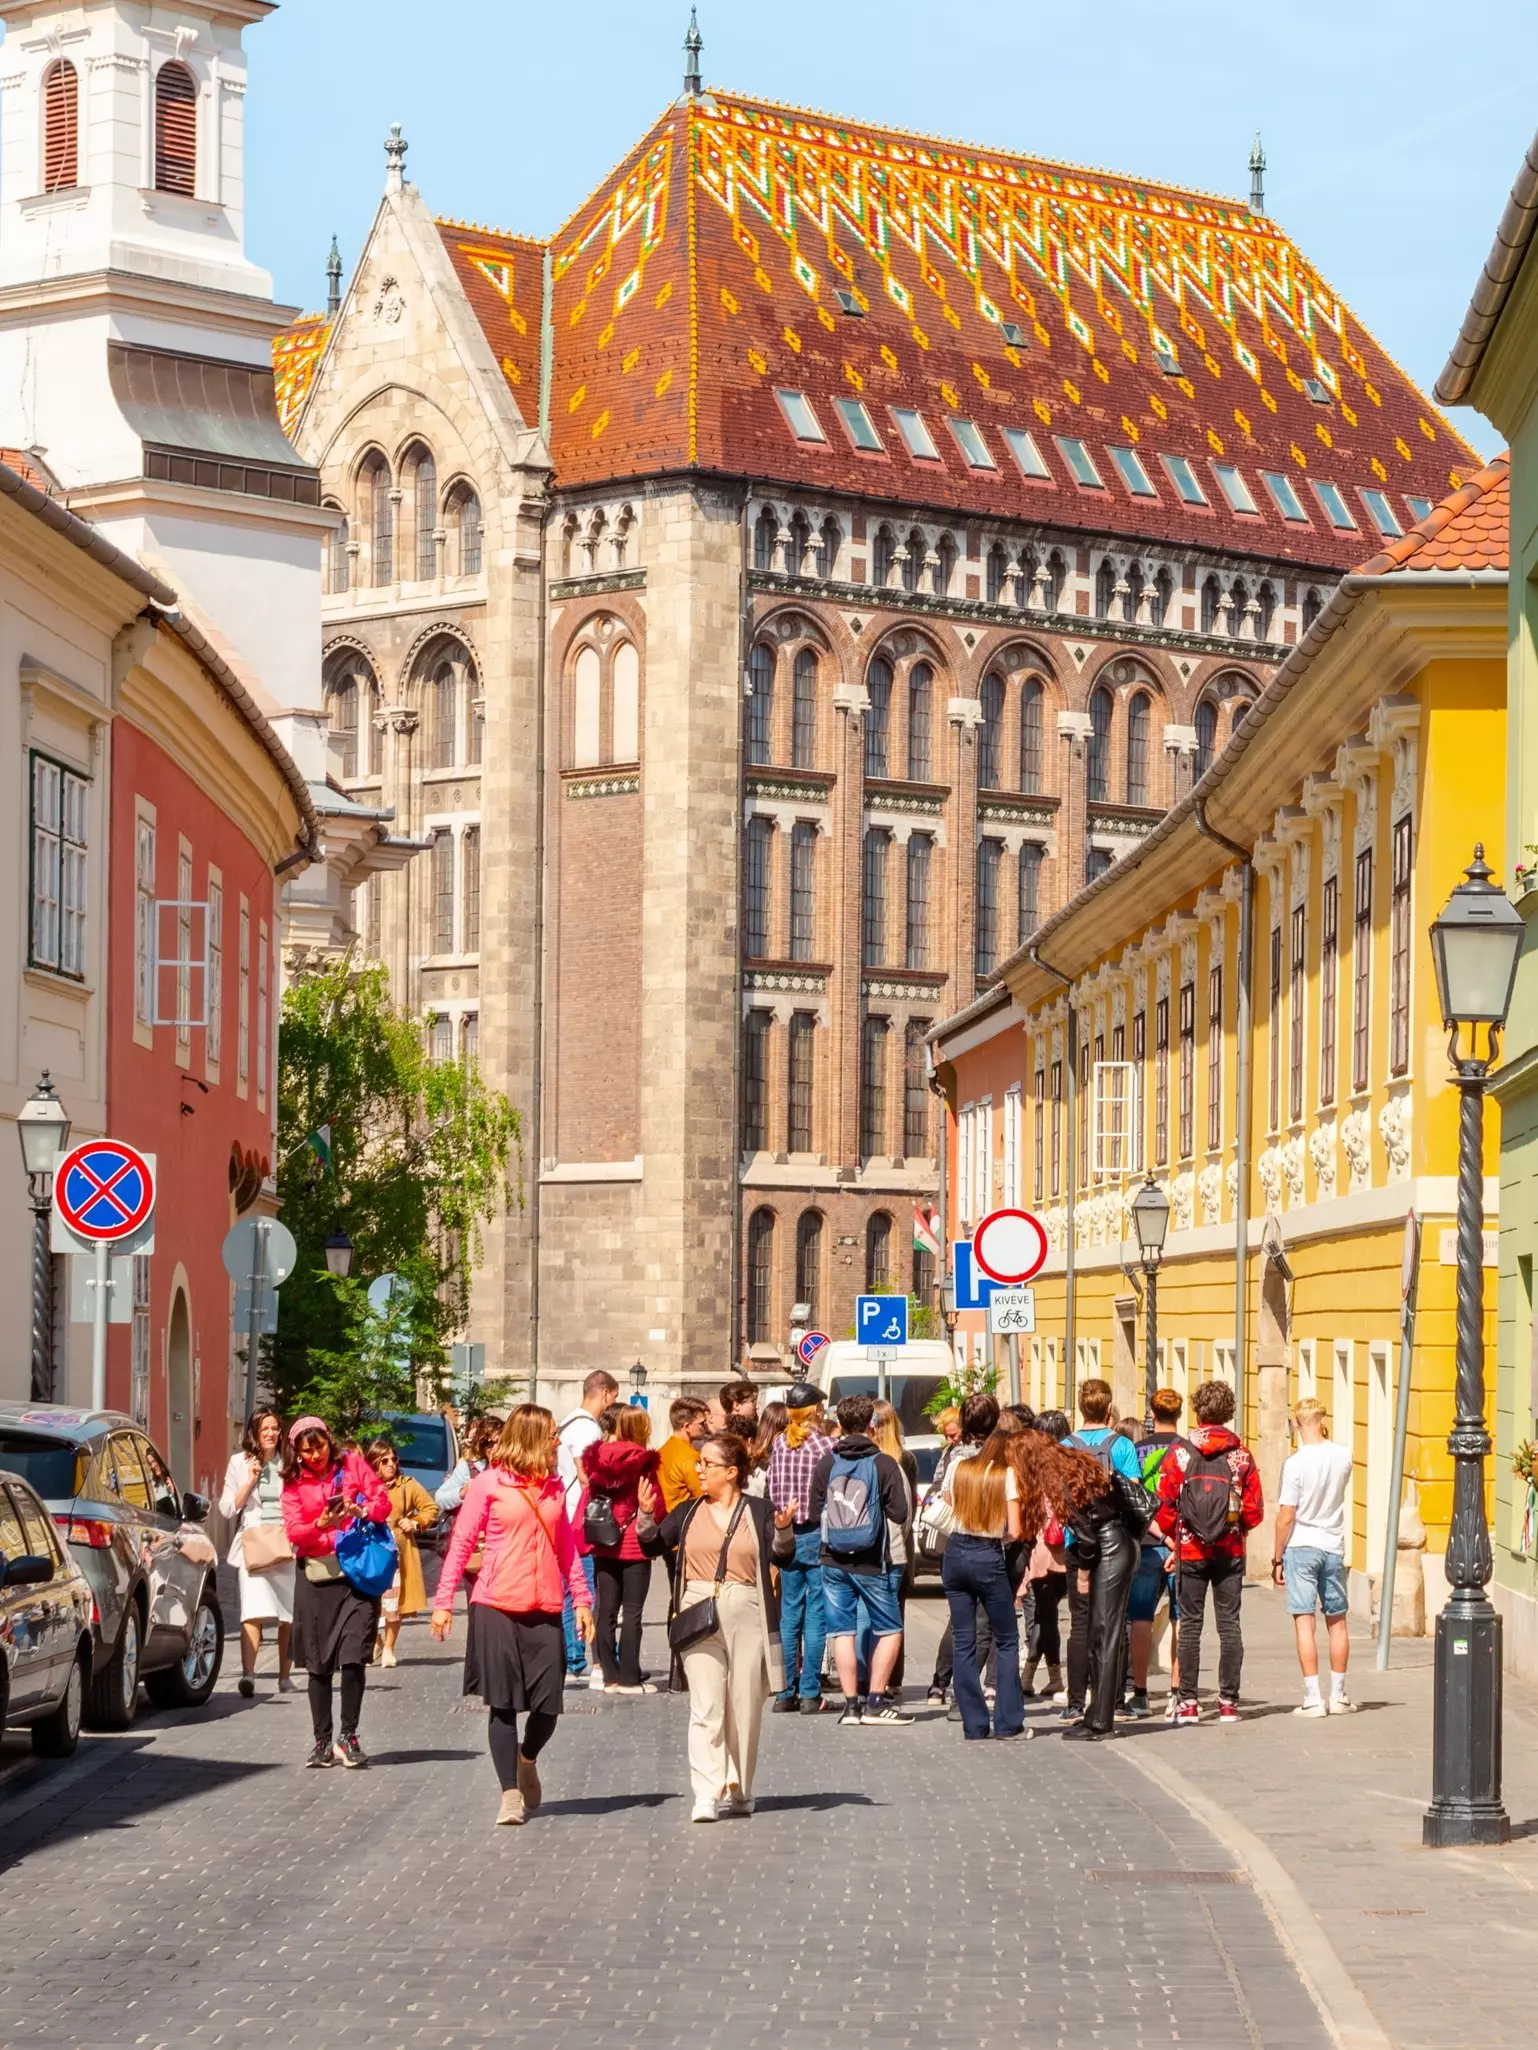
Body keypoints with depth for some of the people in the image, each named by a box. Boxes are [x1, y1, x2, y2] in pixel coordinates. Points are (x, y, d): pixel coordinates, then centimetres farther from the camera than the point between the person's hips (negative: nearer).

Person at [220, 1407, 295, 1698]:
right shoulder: (240, 1463, 10)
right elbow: (227, 1508, 5)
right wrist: (250, 1481, -5)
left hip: (288, 1547, 2)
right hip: (253, 1546, -2)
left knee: (289, 1617, 4)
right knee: (254, 1612, -18)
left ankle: (285, 1676, 16)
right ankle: (248, 1674, -27)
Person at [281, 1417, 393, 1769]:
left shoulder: (353, 1464, 4)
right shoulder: (293, 1483, 5)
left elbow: (383, 1502, 1)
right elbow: (294, 1531, -4)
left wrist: (362, 1511, -20)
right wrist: (322, 1525, -22)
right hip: (315, 1576, 2)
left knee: (353, 1658, -10)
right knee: (318, 1664, 5)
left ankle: (349, 1737, 1)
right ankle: (322, 1742, 13)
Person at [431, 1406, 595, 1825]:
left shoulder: (554, 1487, 12)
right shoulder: (489, 1484, -3)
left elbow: (567, 1547, 16)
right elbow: (461, 1543, -1)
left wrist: (580, 1600, 10)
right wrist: (443, 1602, -4)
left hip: (545, 1610, 4)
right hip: (496, 1607, -4)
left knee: (547, 1705, 1)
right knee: (503, 1704, -2)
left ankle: (526, 1760, 31)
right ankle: (510, 1794, 5)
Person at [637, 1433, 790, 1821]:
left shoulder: (758, 1510, 3)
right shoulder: (689, 1513, 10)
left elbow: (783, 1556, -5)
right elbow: (653, 1546, 9)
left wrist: (782, 1530, -24)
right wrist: (646, 1516, -8)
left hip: (747, 1618, -1)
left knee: (744, 1710, 6)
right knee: (705, 1708, -7)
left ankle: (738, 1790, 19)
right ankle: (706, 1795, -12)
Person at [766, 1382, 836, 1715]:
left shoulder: (779, 1444, 3)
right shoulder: (824, 1444, -10)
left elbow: (772, 1492, 6)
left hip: (786, 1535, 4)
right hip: (817, 1536, -4)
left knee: (789, 1615, 10)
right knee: (816, 1616, 0)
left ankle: (786, 1693, 10)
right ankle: (809, 1694, -2)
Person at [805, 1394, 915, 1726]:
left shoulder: (827, 1462, -2)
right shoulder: (884, 1464, -9)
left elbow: (814, 1513, 3)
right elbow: (899, 1513, -10)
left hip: (833, 1560, 3)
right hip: (870, 1562, -3)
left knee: (842, 1631, 6)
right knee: (889, 1630, 9)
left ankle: (851, 1703, 3)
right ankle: (876, 1700, 2)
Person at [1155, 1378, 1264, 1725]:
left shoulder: (1179, 1453, -6)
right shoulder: (1241, 1455, -2)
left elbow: (1165, 1508, -6)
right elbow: (1254, 1510, -1)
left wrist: (1175, 1537, 12)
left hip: (1190, 1552, -1)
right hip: (1231, 1553, 1)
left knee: (1190, 1626, 4)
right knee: (1229, 1625, 6)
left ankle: (1188, 1702, 2)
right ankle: (1228, 1702, 5)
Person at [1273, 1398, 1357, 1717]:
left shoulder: (1295, 1463, -13)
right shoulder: (1343, 1457, -1)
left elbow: (1286, 1517, -13)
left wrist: (1277, 1559, -3)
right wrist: (1325, 1441, 15)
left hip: (1300, 1547, -4)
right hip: (1333, 1547, 4)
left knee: (1304, 1623, -4)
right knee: (1338, 1622, 14)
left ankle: (1313, 1698, -7)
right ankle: (1338, 1696, 20)